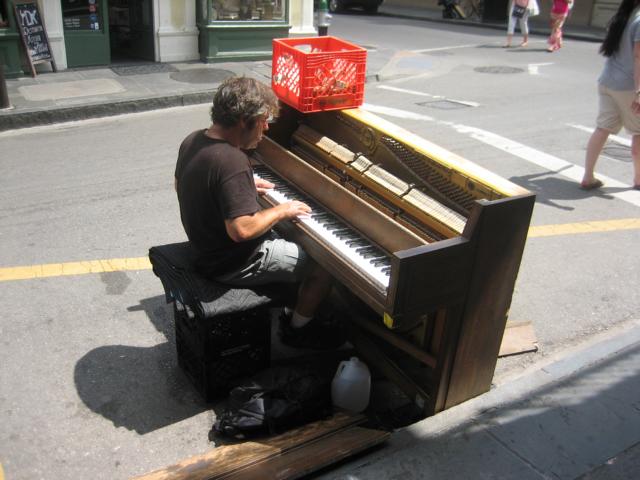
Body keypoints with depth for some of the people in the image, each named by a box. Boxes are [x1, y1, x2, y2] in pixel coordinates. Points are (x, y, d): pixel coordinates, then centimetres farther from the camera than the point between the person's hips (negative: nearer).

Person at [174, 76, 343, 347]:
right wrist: (281, 211, -17)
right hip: (234, 264, -9)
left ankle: (292, 311, 38)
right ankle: (298, 329, 22)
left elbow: (183, 185, 15)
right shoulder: (232, 162, -31)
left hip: (205, 245, 9)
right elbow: (242, 230, -34)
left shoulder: (193, 141, -3)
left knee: (284, 234, 30)